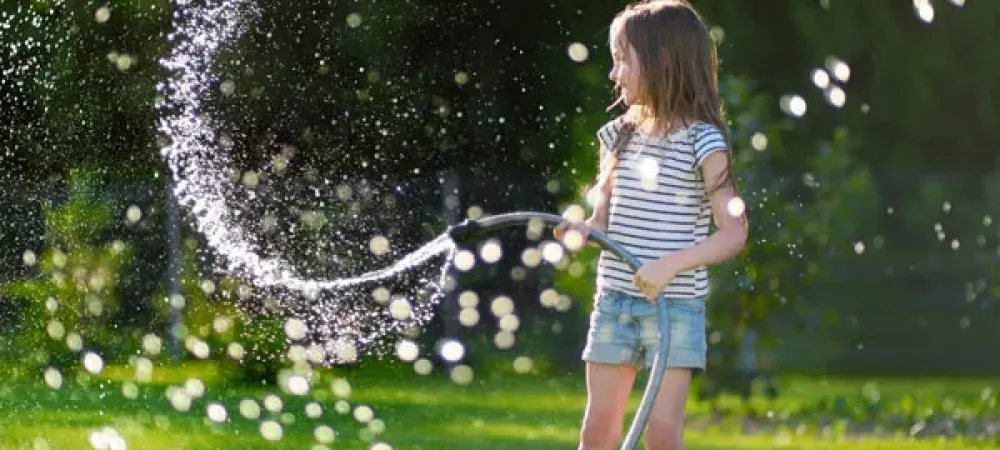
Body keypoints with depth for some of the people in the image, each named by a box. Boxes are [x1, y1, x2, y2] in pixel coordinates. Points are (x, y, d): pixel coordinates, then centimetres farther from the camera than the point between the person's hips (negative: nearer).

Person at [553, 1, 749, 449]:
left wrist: (672, 264, -25)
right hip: (614, 300, 5)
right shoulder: (619, 135, 8)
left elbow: (734, 232, -13)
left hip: (675, 306, -5)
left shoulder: (702, 142, -9)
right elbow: (604, 218, 13)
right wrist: (583, 230, -10)